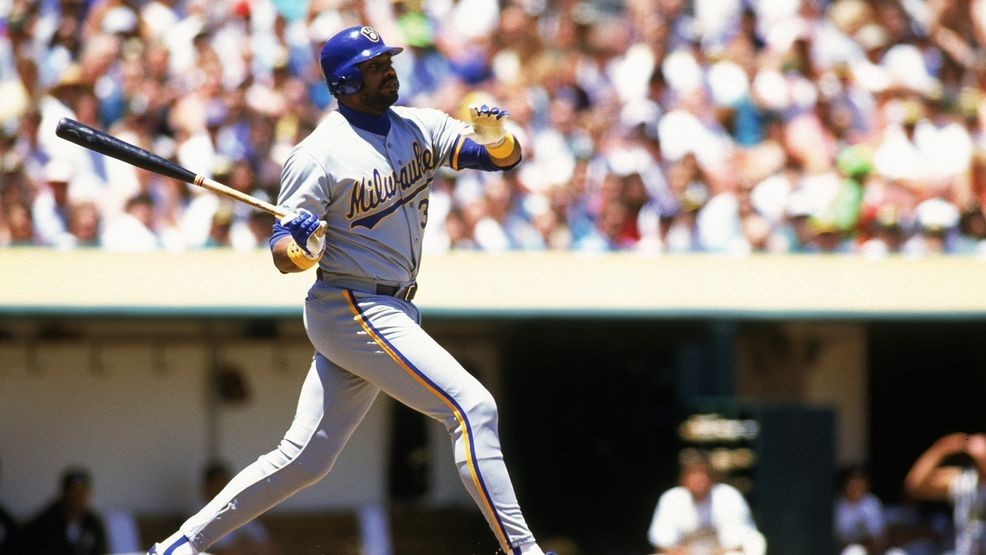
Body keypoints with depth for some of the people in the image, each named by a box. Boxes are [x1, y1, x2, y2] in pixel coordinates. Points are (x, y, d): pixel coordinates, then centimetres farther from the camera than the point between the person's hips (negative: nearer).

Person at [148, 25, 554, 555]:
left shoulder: (419, 127, 7)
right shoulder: (320, 154, -13)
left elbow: (505, 157, 4)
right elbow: (283, 256, -12)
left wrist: (495, 137, -18)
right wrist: (300, 246, -35)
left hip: (392, 312, 8)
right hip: (353, 309, -8)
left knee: (304, 459, 8)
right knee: (472, 406, -16)